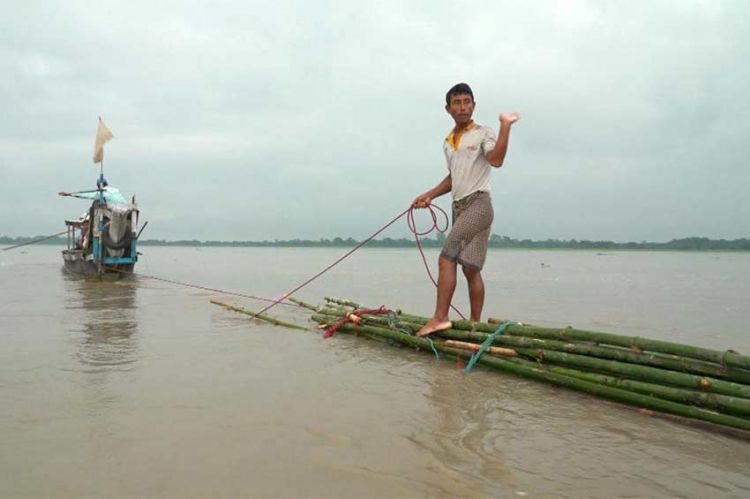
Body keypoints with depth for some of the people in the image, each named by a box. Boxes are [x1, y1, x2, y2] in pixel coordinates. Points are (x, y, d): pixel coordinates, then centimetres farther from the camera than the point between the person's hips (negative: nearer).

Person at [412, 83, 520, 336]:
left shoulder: (483, 133, -1)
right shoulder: (448, 142, 20)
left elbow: (496, 160, -21)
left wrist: (505, 126, -25)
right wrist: (429, 195, 21)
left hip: (478, 203, -7)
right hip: (459, 207, 7)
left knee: (446, 258, -17)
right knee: (470, 268, 5)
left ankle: (440, 317, -17)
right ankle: (475, 324, 7)